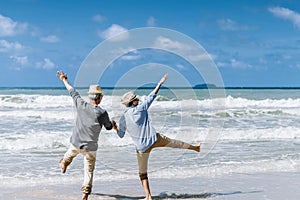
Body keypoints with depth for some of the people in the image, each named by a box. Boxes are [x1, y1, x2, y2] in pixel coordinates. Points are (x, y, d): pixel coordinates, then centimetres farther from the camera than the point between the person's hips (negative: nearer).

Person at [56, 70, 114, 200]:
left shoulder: (81, 105, -13)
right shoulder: (102, 113, -20)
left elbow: (73, 92, 4)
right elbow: (108, 127, -3)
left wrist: (64, 80, 21)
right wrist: (113, 123, 22)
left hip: (76, 143, 3)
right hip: (90, 147, -3)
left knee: (70, 153, 37)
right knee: (89, 170, 10)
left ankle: (64, 163, 66)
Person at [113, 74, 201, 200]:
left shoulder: (123, 119, -3)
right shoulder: (140, 108, -7)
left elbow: (121, 135, 7)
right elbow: (152, 96, 0)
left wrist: (115, 128, 24)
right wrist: (161, 83, 8)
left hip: (142, 147, 0)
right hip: (155, 139, 0)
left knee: (142, 173, 12)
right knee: (174, 143, 26)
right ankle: (195, 147, 50)